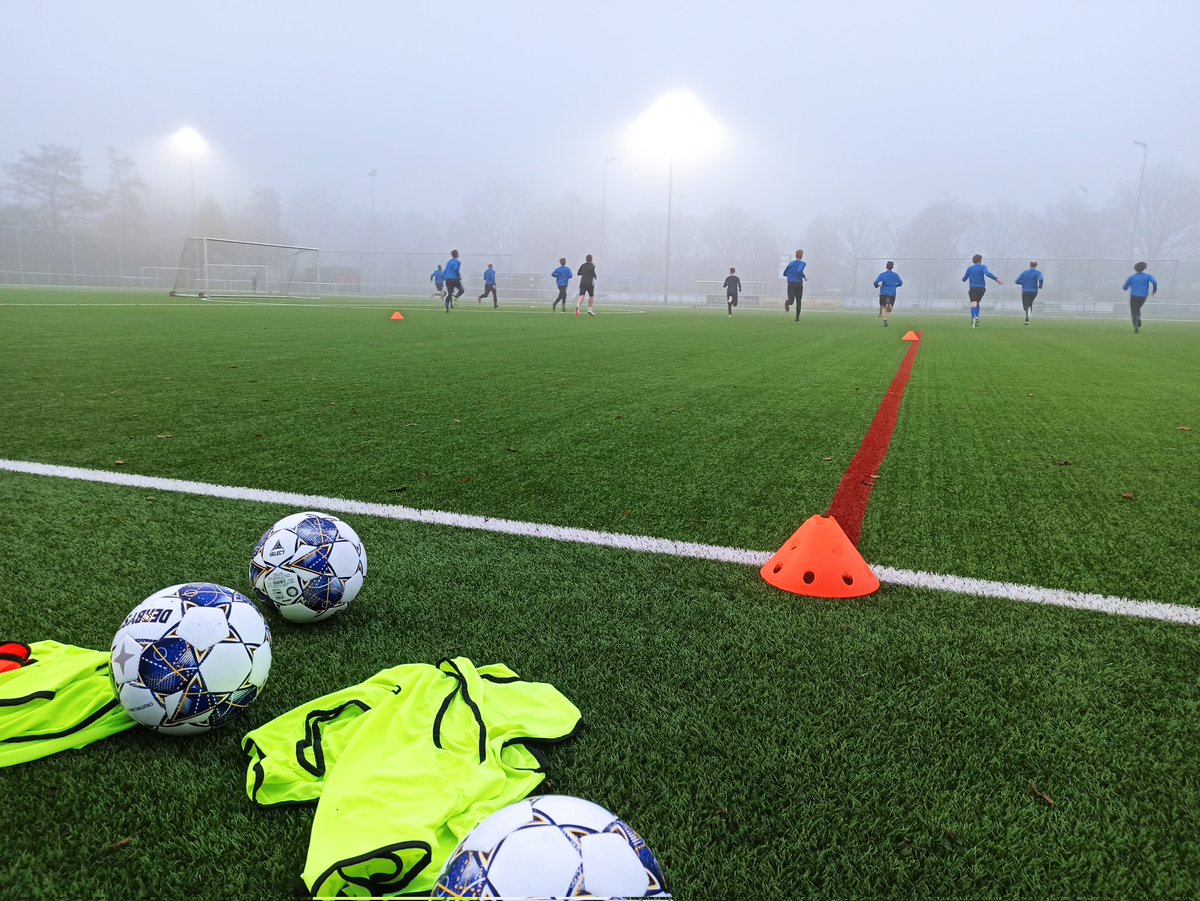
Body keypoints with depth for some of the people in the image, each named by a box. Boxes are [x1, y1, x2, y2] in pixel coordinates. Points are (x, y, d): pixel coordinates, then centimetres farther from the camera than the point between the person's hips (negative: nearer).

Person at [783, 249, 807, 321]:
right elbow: (799, 271, -22)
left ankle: (787, 303, -47)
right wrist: (804, 276, -6)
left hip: (790, 284, 3)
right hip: (798, 284, -2)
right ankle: (797, 317, 16)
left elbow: (784, 274, 20)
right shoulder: (802, 263, -2)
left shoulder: (790, 263, 14)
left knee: (791, 299, -9)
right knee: (798, 302, 13)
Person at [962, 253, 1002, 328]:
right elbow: (988, 273, -17)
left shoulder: (969, 269, 12)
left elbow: (964, 279, 21)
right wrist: (996, 279, -14)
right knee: (977, 303, 21)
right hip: (981, 288, 0)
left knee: (973, 304, -14)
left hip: (972, 289, 0)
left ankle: (973, 318, -37)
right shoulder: (982, 267, 3)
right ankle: (976, 317, 2)